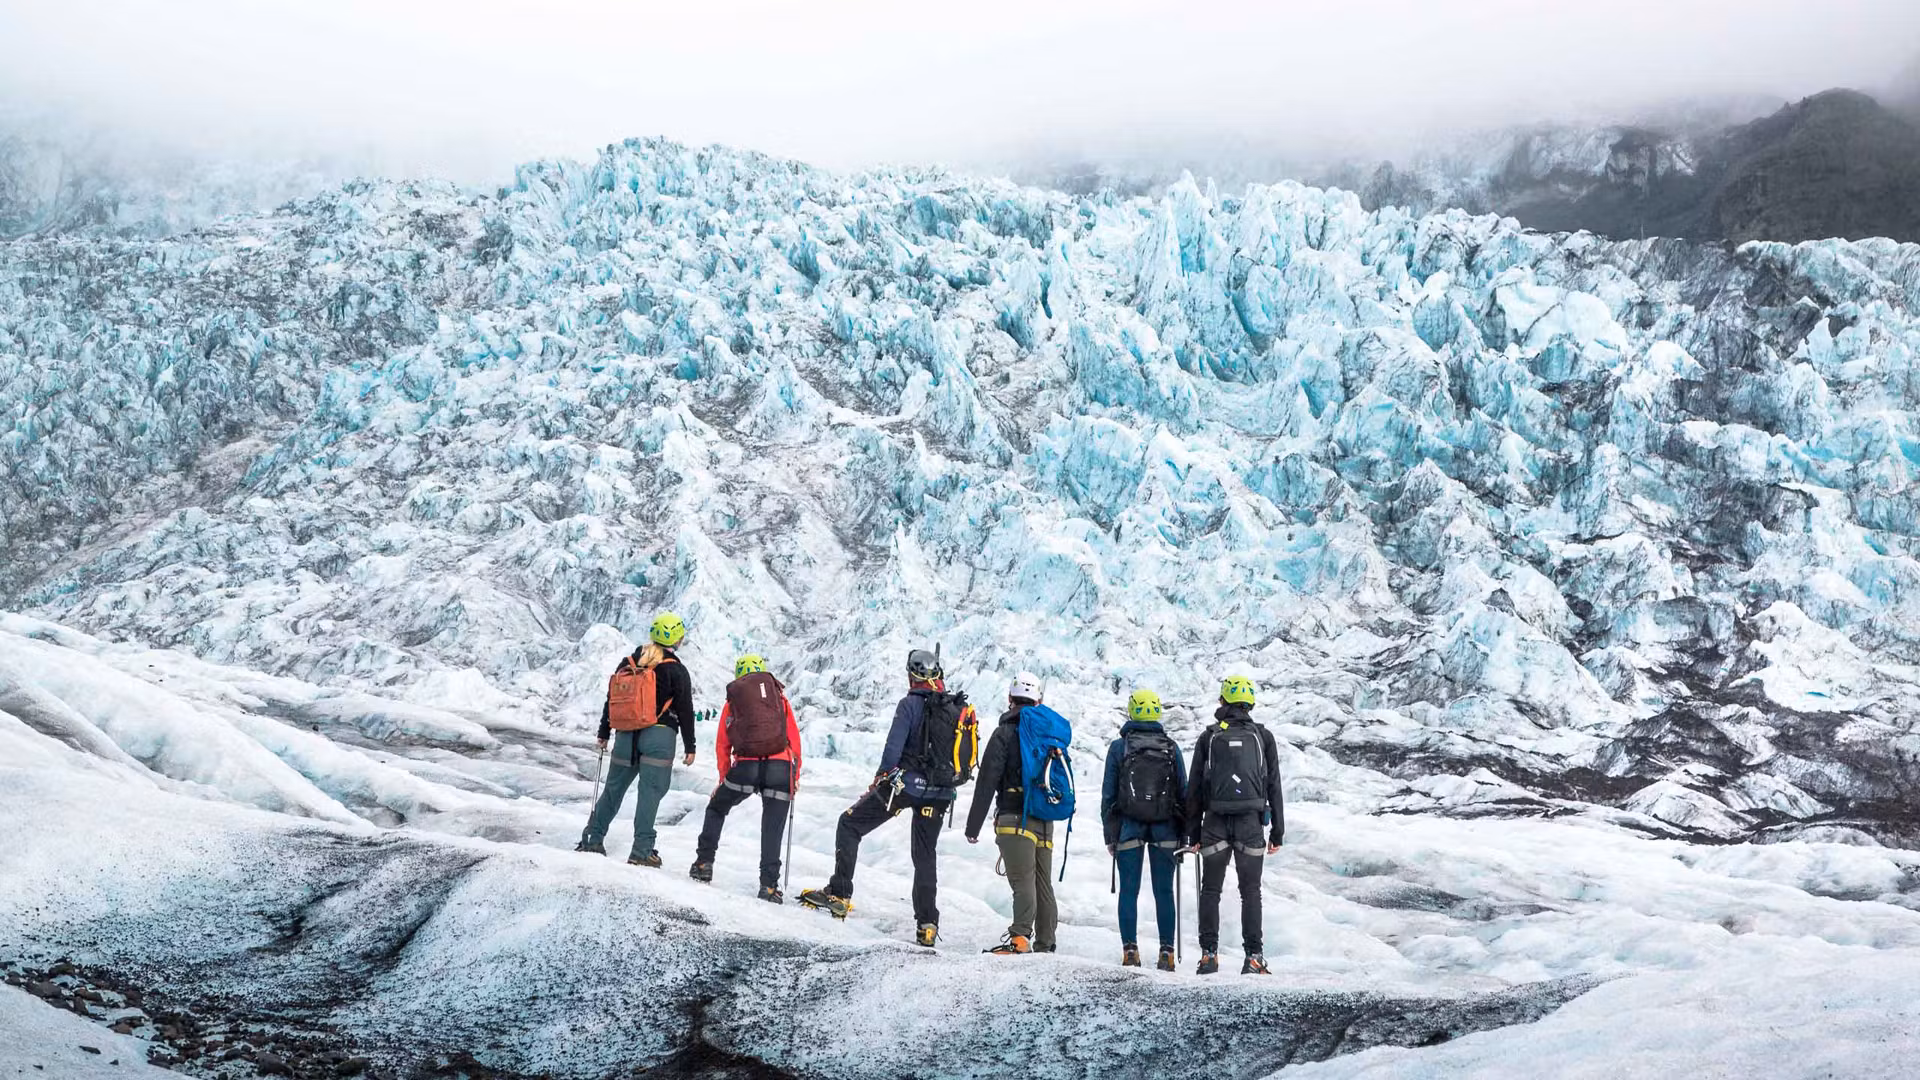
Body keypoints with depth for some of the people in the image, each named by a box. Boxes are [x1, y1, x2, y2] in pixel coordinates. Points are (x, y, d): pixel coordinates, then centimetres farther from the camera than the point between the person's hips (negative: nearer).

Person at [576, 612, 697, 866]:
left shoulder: (627, 663, 9)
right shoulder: (676, 671, -5)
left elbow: (611, 699, 14)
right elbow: (685, 710, -5)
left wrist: (604, 733, 22)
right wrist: (689, 746, 1)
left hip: (626, 736, 5)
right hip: (659, 736, -5)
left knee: (614, 788, 15)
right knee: (650, 790, -4)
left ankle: (592, 840, 19)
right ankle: (642, 851, -7)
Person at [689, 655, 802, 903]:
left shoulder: (732, 701, 17)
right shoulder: (780, 697, 17)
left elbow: (722, 745, 16)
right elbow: (794, 738, 13)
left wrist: (725, 777, 23)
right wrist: (795, 776, 17)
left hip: (745, 767, 0)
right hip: (780, 766, 0)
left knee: (716, 809, 23)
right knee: (772, 829, 5)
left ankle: (704, 863, 17)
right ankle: (769, 885, -1)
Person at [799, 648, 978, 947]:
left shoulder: (911, 704, -10)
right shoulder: (962, 709, 6)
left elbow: (893, 748, -14)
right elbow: (970, 758, 11)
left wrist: (881, 779, 1)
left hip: (906, 782, -5)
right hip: (940, 795, 5)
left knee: (850, 825, 8)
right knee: (925, 856, 15)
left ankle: (839, 894, 0)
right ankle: (927, 925, 9)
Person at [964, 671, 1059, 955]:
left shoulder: (1005, 732, -4)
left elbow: (987, 781, -8)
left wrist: (973, 825, -5)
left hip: (1015, 817, -6)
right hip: (1045, 820, 6)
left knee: (1022, 880, -17)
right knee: (1043, 883, 12)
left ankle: (1021, 936, -29)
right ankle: (1045, 944, 15)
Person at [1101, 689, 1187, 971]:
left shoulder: (1119, 747, 0)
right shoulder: (1171, 748, 3)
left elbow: (1108, 794, 1)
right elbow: (1183, 791, 5)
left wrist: (1110, 834, 7)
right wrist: (1183, 833, 12)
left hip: (1129, 826, -1)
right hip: (1166, 829, 1)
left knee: (1129, 890, 3)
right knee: (1164, 891, 4)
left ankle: (1130, 950, -2)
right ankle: (1167, 952, 2)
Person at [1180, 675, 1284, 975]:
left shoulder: (1208, 737, 6)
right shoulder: (1263, 736, 6)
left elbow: (1194, 788, 6)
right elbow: (1274, 786, 5)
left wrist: (1193, 833, 10)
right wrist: (1277, 832, 8)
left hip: (1215, 822, 0)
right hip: (1251, 822, 0)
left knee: (1210, 890, 8)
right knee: (1250, 891, 5)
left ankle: (1209, 954, 3)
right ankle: (1253, 956, -1)